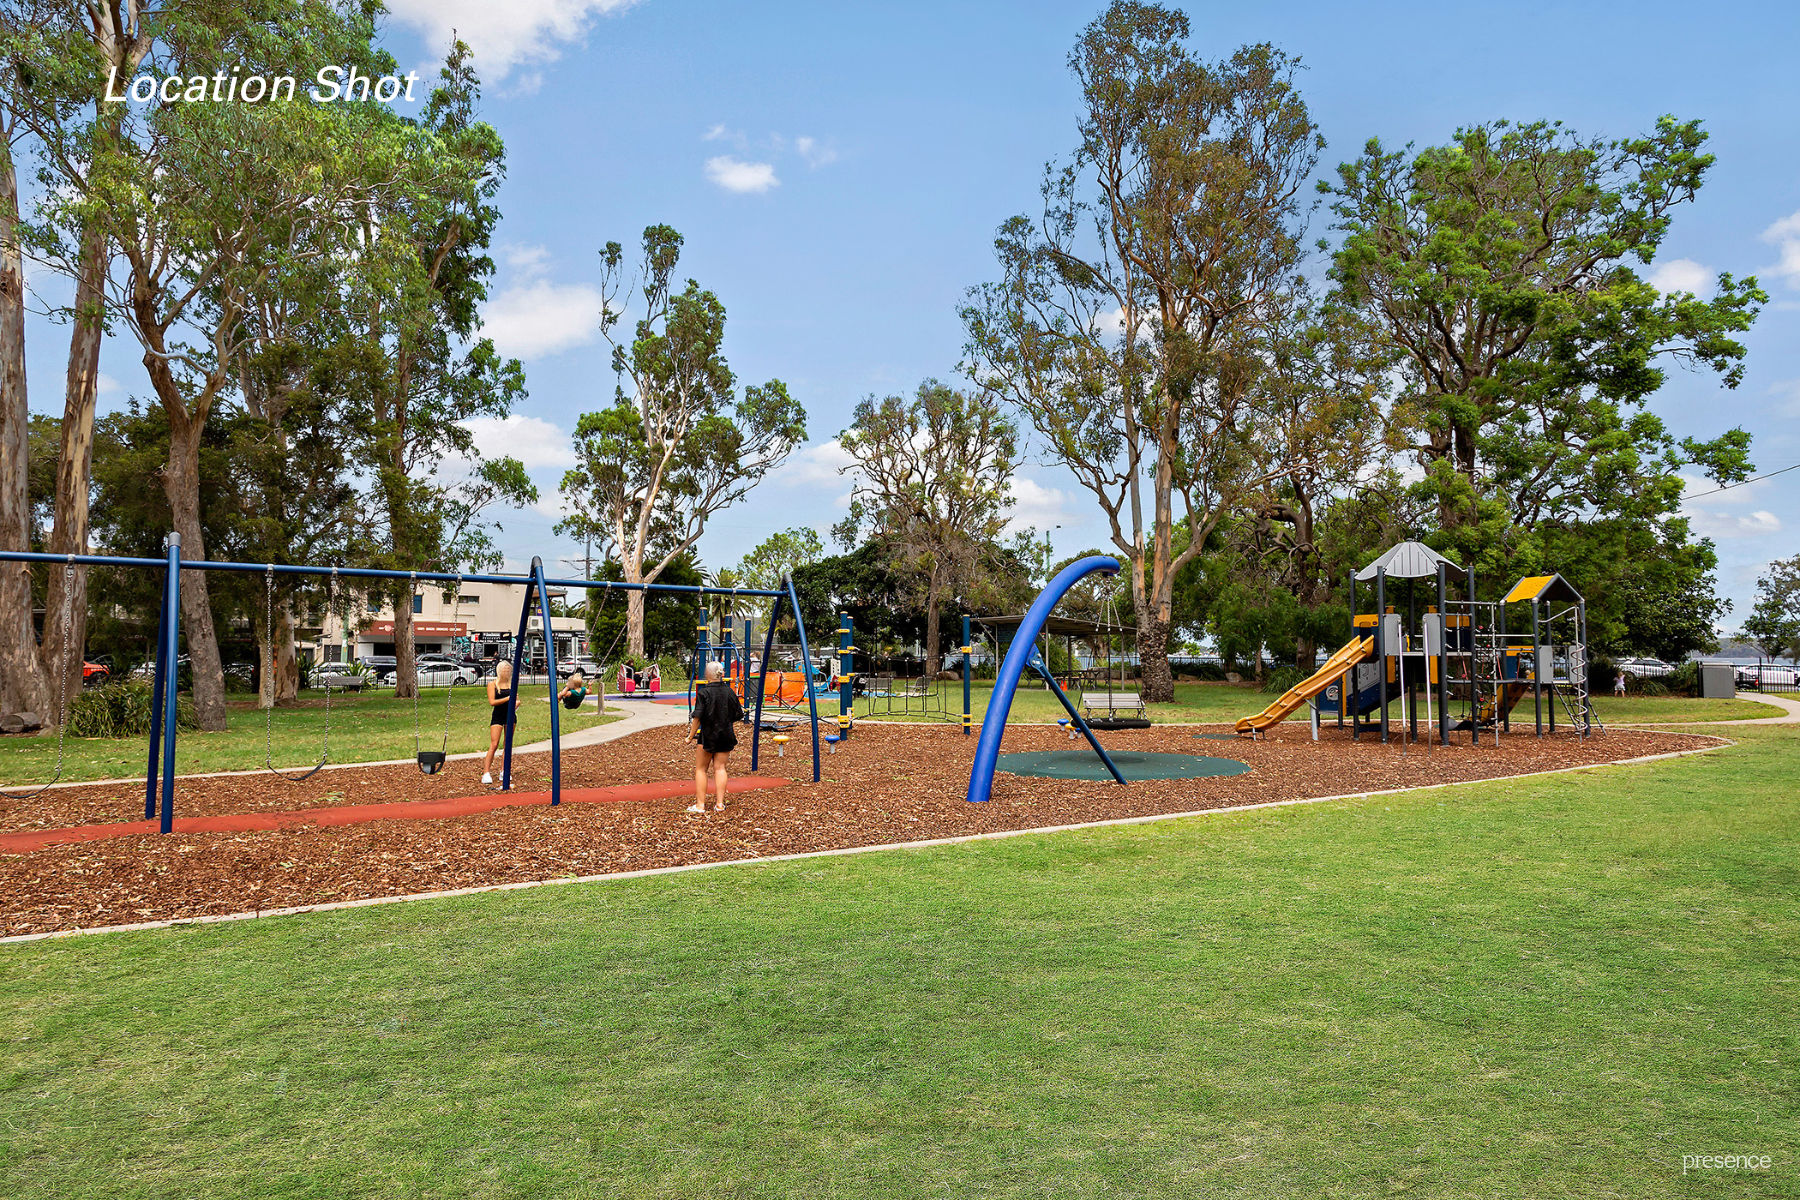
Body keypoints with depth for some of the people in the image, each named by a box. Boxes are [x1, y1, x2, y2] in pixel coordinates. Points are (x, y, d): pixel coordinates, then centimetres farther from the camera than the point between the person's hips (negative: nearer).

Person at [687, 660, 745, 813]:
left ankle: (700, 804, 5)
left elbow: (697, 717, -14)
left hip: (708, 735, -4)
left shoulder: (703, 692, -11)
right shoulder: (730, 692, 2)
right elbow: (738, 716, 7)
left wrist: (691, 736, -6)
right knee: (720, 767, 9)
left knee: (701, 769, 7)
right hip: (726, 735, 4)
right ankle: (720, 804, 4)